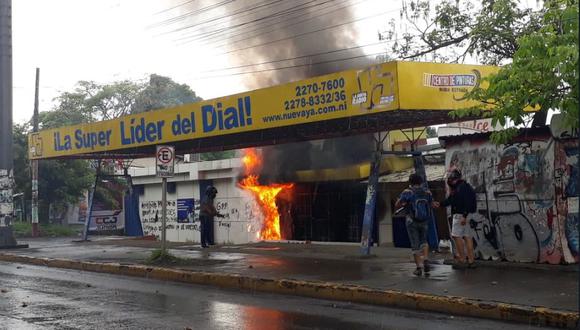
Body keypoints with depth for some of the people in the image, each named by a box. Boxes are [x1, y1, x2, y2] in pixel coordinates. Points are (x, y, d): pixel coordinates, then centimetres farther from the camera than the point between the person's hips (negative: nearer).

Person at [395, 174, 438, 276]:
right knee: (424, 241, 23)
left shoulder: (407, 192, -12)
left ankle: (419, 267, 4)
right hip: (424, 221, 3)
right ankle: (426, 260, 2)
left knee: (415, 244, 6)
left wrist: (405, 204, 8)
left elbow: (397, 205, -11)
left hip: (412, 222, -3)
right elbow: (432, 205, 10)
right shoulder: (427, 192, -1)